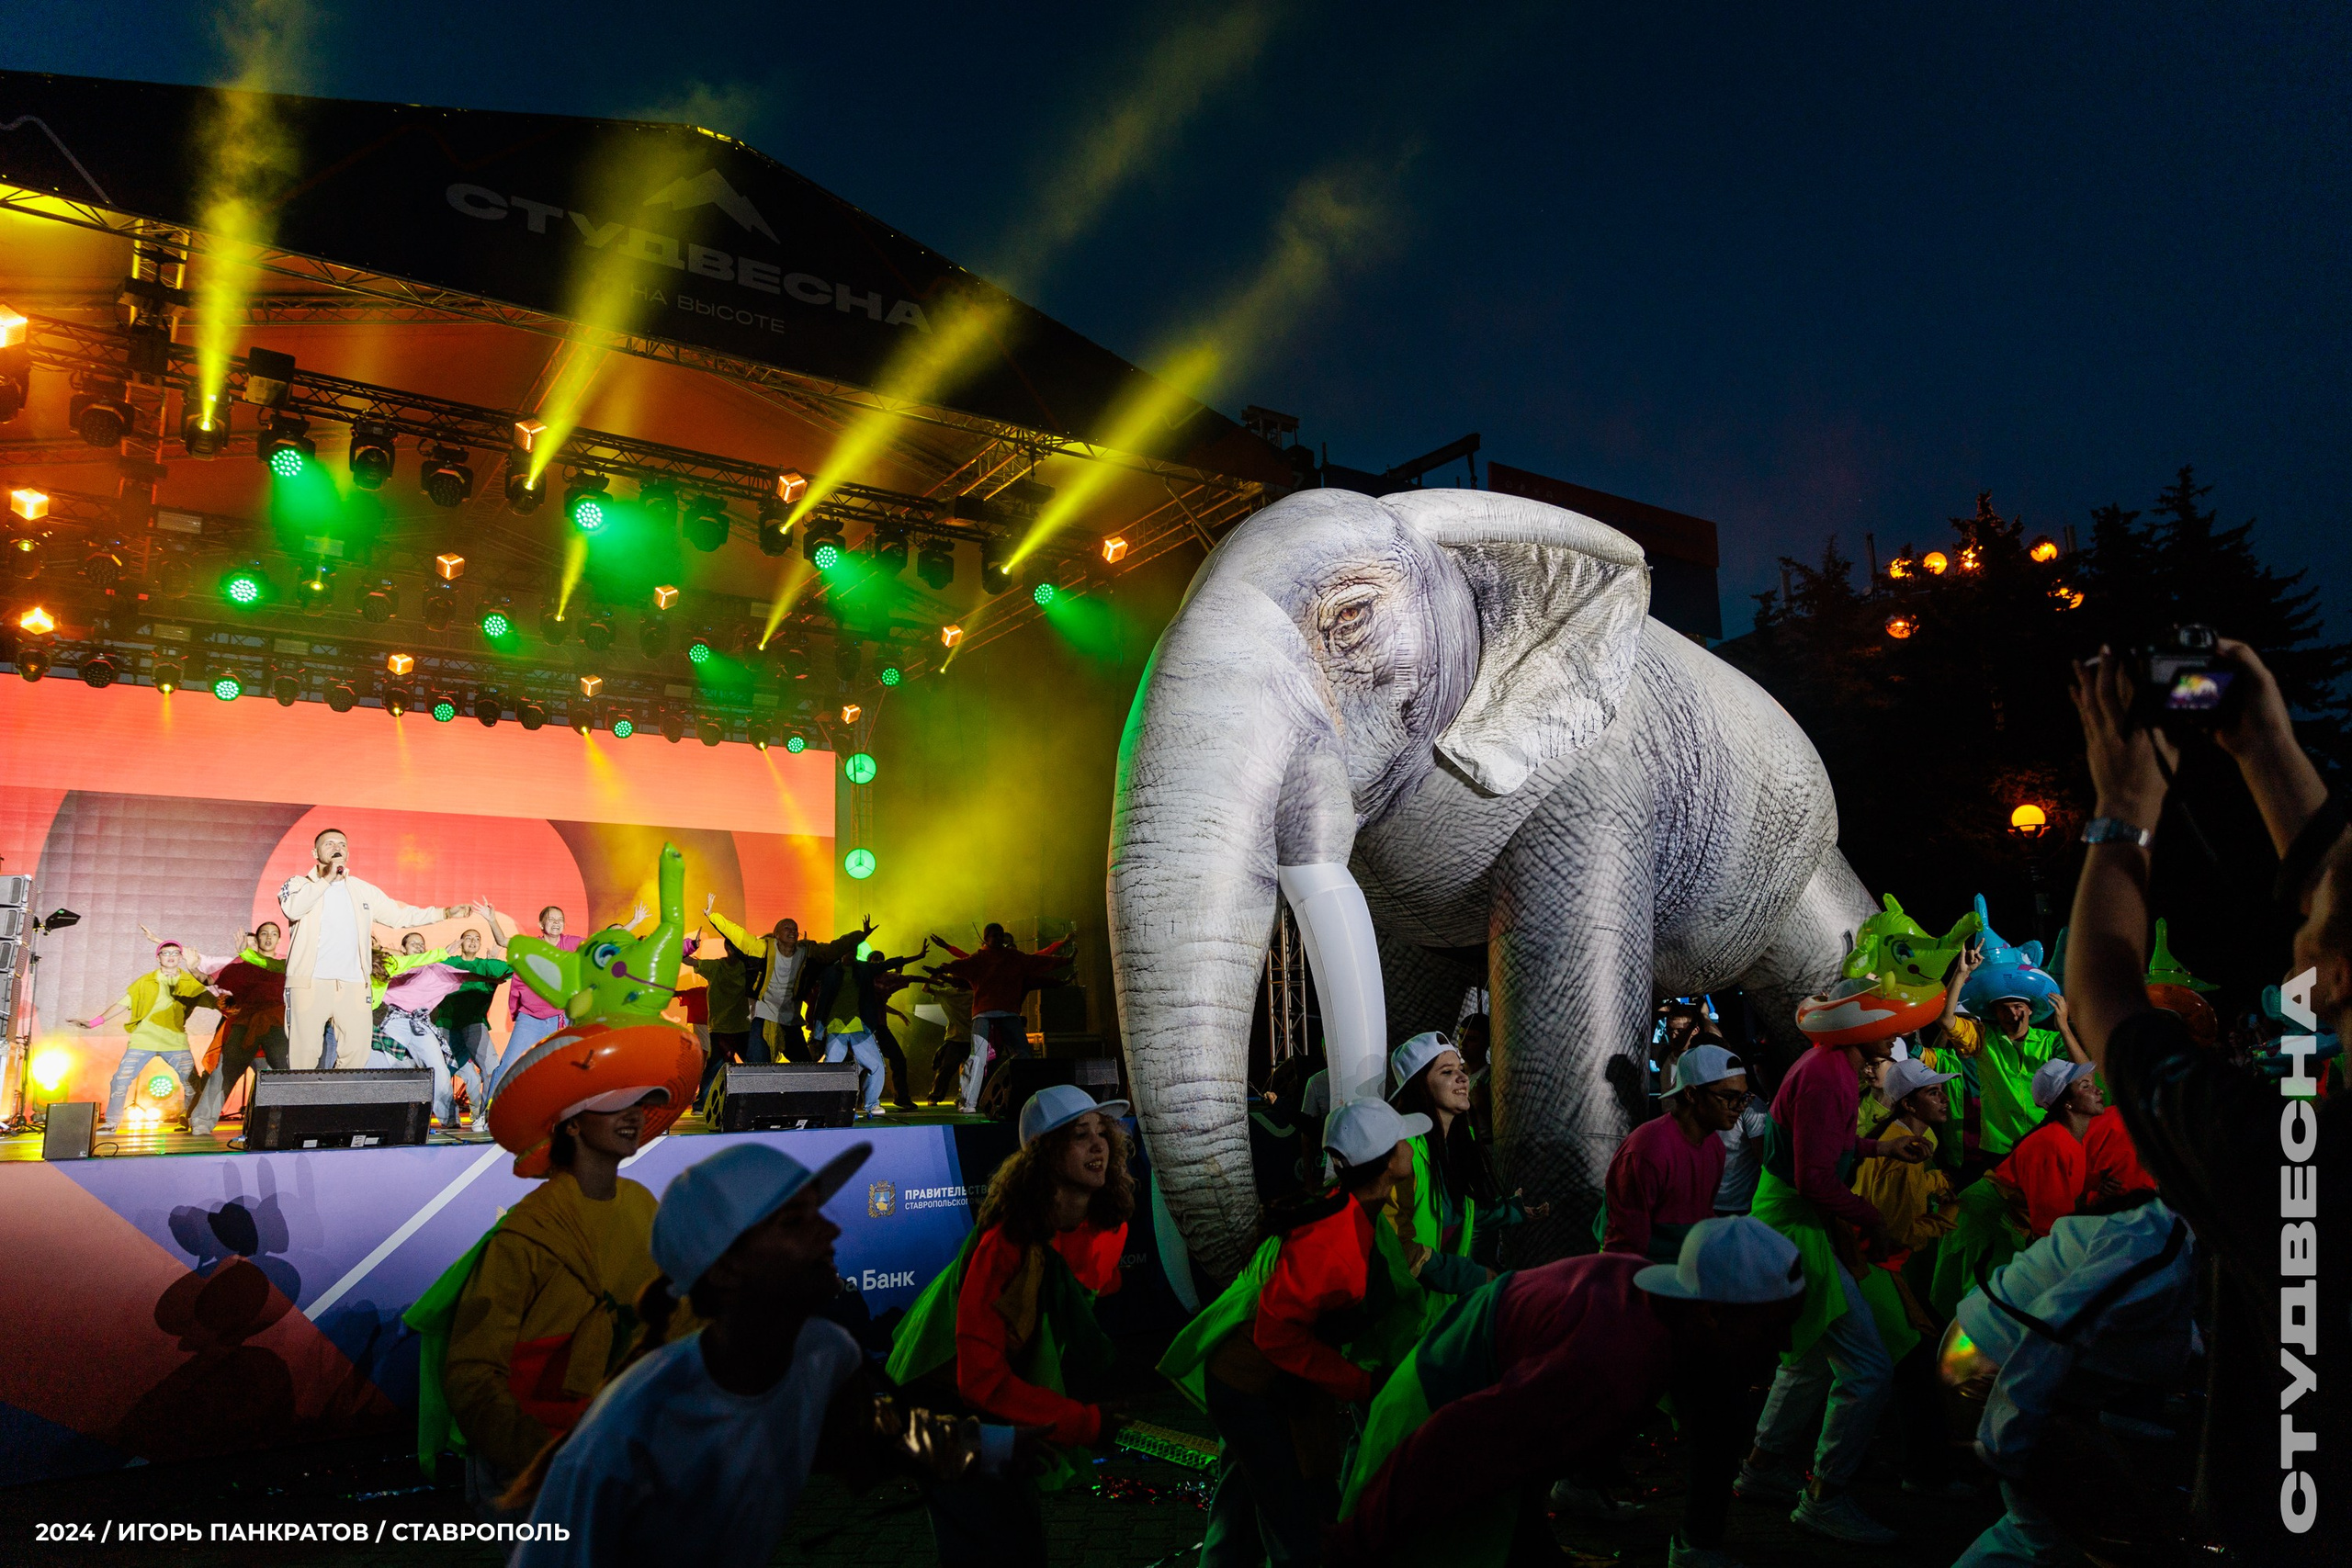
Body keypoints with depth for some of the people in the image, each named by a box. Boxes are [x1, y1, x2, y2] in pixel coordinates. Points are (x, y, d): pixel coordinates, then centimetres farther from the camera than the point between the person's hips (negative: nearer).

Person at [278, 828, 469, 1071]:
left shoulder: (363, 891, 21)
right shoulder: (300, 884, 9)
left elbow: (400, 915, 19)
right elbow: (293, 909, -13)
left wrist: (444, 913, 12)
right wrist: (326, 879, -11)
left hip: (353, 986, 4)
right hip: (310, 984, -3)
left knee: (357, 1050, -3)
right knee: (304, 1052, -5)